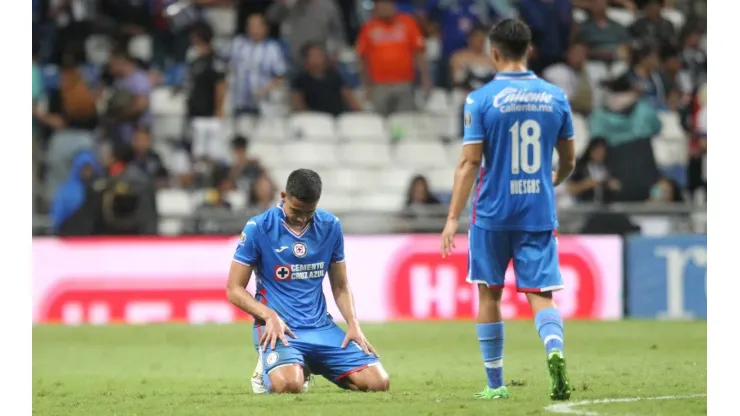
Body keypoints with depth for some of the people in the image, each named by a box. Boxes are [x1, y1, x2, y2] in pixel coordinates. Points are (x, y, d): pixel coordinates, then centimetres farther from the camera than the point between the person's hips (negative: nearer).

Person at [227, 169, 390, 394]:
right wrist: (270, 316, -19)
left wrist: (353, 324, -2)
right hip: (279, 326, -4)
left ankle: (311, 365, 16)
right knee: (288, 385, -36)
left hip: (320, 326, 5)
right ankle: (268, 371, 5)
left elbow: (340, 286, 15)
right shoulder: (258, 228, -6)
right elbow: (234, 289, -4)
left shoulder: (331, 226, 6)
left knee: (378, 382, -11)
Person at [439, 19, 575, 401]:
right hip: (540, 213, 2)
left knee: (489, 294, 13)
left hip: (493, 212, -2)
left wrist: (453, 218, -7)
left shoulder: (481, 100, -7)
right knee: (540, 294, 0)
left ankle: (495, 384, 17)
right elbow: (568, 161, 11)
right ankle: (554, 349, -31)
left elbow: (470, 162, -10)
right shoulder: (555, 97, 3)